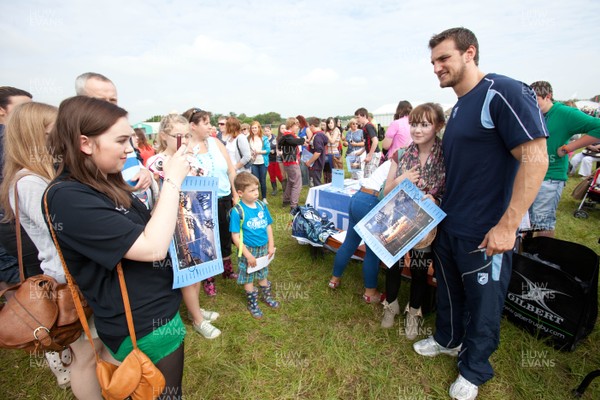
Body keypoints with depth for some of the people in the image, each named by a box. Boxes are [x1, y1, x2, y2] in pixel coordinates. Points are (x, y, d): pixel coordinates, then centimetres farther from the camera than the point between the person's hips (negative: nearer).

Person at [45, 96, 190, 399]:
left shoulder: (105, 184, 2)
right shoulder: (68, 197, -26)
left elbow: (146, 231, 13)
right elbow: (152, 248, -33)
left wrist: (170, 183, -1)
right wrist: (172, 181, -26)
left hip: (154, 307, 8)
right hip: (142, 326, -8)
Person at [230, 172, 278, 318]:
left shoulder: (262, 205, -6)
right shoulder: (237, 211, -21)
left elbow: (268, 226, 3)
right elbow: (235, 236, -18)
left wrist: (271, 246, 0)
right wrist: (248, 255, -17)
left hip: (264, 248, 4)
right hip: (248, 250, -4)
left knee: (263, 274, 25)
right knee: (248, 278, 16)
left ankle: (266, 296, 48)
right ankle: (252, 303, 38)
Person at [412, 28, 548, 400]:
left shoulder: (505, 92, -15)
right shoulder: (459, 106, 10)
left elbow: (535, 158, -20)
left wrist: (507, 225, -23)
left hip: (485, 232, -8)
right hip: (447, 225, 8)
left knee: (483, 304, 12)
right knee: (448, 290, 23)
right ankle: (448, 339, 48)